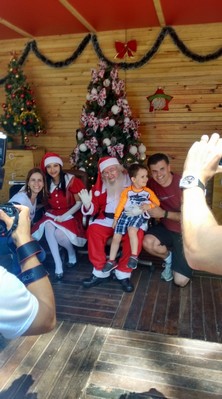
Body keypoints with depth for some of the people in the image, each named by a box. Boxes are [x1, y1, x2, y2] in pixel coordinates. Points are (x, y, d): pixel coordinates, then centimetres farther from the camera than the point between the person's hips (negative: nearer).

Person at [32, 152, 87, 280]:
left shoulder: (71, 180, -11)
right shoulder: (46, 182, 3)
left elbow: (79, 203, -10)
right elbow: (47, 204, 14)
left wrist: (64, 216, -18)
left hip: (71, 214, -4)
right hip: (53, 214, 4)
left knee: (59, 233, -31)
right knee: (48, 225, -30)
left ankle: (72, 254, 3)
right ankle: (58, 265, -26)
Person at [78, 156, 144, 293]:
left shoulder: (131, 182, 0)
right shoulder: (100, 186, 8)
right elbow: (94, 209, 7)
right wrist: (87, 204, -17)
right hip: (107, 220, 3)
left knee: (137, 234, -33)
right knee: (93, 229, -27)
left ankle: (123, 273, -16)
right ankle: (100, 272, -13)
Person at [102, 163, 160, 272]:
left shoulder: (148, 191, 3)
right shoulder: (127, 191, 1)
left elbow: (157, 203, 8)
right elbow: (120, 205, 4)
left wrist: (149, 206, -11)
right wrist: (116, 218, 3)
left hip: (140, 216, -2)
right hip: (126, 215, 2)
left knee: (132, 230, -33)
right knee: (116, 237, -3)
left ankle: (134, 256, -20)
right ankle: (111, 261, 13)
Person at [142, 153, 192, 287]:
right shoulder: (152, 184, -8)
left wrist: (163, 213, -26)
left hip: (186, 233, -4)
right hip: (166, 227, 4)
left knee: (181, 281, -8)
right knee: (147, 242, -30)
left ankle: (179, 258, 26)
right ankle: (168, 258, 4)